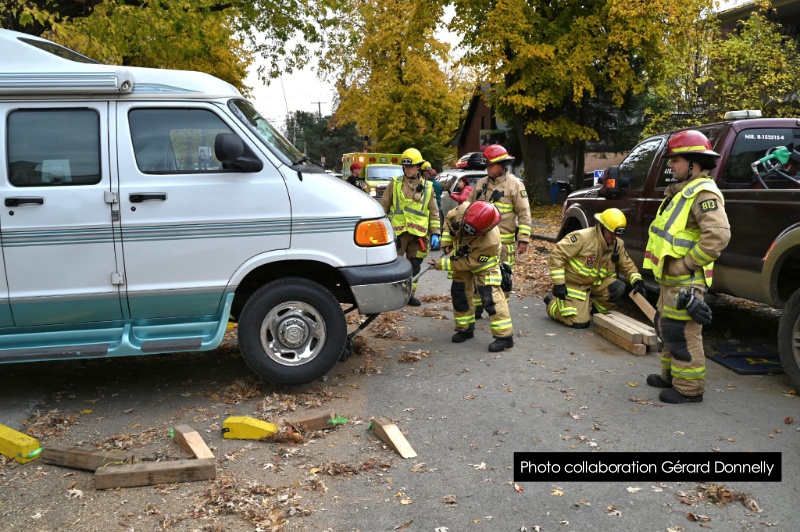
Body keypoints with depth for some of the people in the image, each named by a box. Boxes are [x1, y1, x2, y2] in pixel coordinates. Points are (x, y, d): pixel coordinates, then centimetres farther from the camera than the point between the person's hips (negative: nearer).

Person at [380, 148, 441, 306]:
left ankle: (409, 294, 23)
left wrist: (435, 233, 2)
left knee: (414, 266, 10)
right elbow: (383, 206, 7)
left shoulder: (428, 187, 9)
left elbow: (434, 212, 10)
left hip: (418, 234, 2)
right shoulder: (395, 183, 4)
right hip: (397, 232, -2)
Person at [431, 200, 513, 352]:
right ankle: (465, 328, 24)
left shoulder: (490, 241, -44)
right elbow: (449, 219, -7)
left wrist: (441, 264, -30)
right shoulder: (462, 210, -33)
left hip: (484, 262, -6)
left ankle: (504, 336, -9)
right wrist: (446, 242, -13)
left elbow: (469, 263, -32)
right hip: (462, 254, 6)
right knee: (458, 292, 9)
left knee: (489, 296, -16)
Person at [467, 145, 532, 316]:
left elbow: (524, 213, -7)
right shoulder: (481, 184, 9)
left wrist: (523, 240, -12)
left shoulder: (514, 184, -5)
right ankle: (476, 307, 24)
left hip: (504, 242, -4)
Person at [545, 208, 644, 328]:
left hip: (596, 283, 7)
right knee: (579, 323, -14)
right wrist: (558, 284, -28)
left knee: (619, 288, -19)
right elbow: (557, 254, -26)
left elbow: (627, 265, 10)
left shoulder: (618, 244, -3)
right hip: (573, 284, -6)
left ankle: (593, 308, 7)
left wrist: (637, 281, -11)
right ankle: (552, 303, 12)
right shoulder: (583, 237, -25)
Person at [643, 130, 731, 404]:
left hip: (684, 281, -11)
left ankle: (689, 387, 7)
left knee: (681, 332, -4)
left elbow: (718, 235, -29)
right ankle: (670, 375, 34)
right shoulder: (682, 191, 16)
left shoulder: (704, 193, -17)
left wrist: (686, 264, -22)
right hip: (671, 279, 11)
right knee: (667, 328, 20)